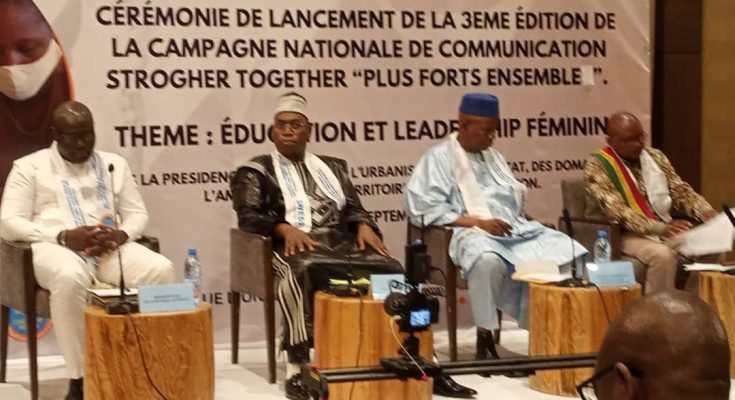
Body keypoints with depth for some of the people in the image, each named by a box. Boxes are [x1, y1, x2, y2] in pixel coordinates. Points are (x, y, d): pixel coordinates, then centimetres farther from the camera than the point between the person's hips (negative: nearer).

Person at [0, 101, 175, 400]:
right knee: (70, 277, -42)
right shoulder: (29, 167, 9)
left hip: (110, 249, 4)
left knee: (160, 269, -28)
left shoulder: (114, 164, 20)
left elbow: (138, 214, 18)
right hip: (56, 248, -3)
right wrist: (64, 237, -15)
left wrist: (121, 234, -9)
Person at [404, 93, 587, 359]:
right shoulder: (439, 158, 2)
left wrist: (524, 216, 4)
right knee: (488, 261, -42)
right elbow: (421, 206, -11)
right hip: (473, 233, -7)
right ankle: (485, 338, -26)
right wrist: (478, 222, -17)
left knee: (570, 254, -16)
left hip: (516, 229, 7)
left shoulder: (493, 156, 25)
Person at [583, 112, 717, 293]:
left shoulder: (656, 157, 12)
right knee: (662, 255, -34)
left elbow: (681, 191, 11)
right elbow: (617, 212, -20)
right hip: (625, 235, -6)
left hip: (668, 230, 6)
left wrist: (706, 212, -11)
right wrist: (661, 228, -31)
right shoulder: (597, 166, -9)